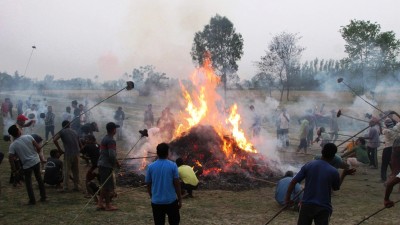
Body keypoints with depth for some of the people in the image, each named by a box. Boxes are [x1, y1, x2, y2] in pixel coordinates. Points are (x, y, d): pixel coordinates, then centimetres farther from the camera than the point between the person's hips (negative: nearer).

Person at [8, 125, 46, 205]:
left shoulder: (13, 145, -11)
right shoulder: (28, 137, -8)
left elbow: (10, 157, -17)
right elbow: (38, 147, -8)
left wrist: (13, 168, -3)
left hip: (27, 165, -3)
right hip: (36, 161, 3)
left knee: (28, 182, 12)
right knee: (39, 179, 19)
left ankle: (32, 200, 12)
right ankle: (43, 197, 26)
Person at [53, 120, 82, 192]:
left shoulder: (62, 131, 4)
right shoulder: (74, 132, 19)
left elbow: (54, 140, -12)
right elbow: (80, 145, 20)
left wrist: (59, 149, -4)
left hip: (68, 153, -4)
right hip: (76, 153, 4)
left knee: (66, 171, 1)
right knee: (76, 171, 13)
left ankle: (65, 187, -2)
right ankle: (76, 186, 16)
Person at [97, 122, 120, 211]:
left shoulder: (104, 139, 14)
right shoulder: (111, 141, -16)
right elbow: (112, 155, -23)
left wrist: (115, 162, 18)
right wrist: (116, 163, -5)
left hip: (102, 164, 9)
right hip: (107, 166, -9)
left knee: (104, 185, 15)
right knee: (108, 186, -1)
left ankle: (100, 203, 18)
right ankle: (108, 205, 6)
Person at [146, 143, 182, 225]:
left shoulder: (151, 167, -2)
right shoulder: (173, 165, -8)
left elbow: (148, 185, 4)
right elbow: (177, 184, -7)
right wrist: (180, 199, 2)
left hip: (156, 201, 2)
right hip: (171, 200, -1)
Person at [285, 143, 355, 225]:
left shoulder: (308, 165, -3)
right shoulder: (333, 172, -8)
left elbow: (293, 182, -5)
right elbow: (336, 188, 12)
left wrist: (287, 198, -1)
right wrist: (344, 174, 20)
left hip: (307, 205, 2)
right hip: (323, 208, -2)